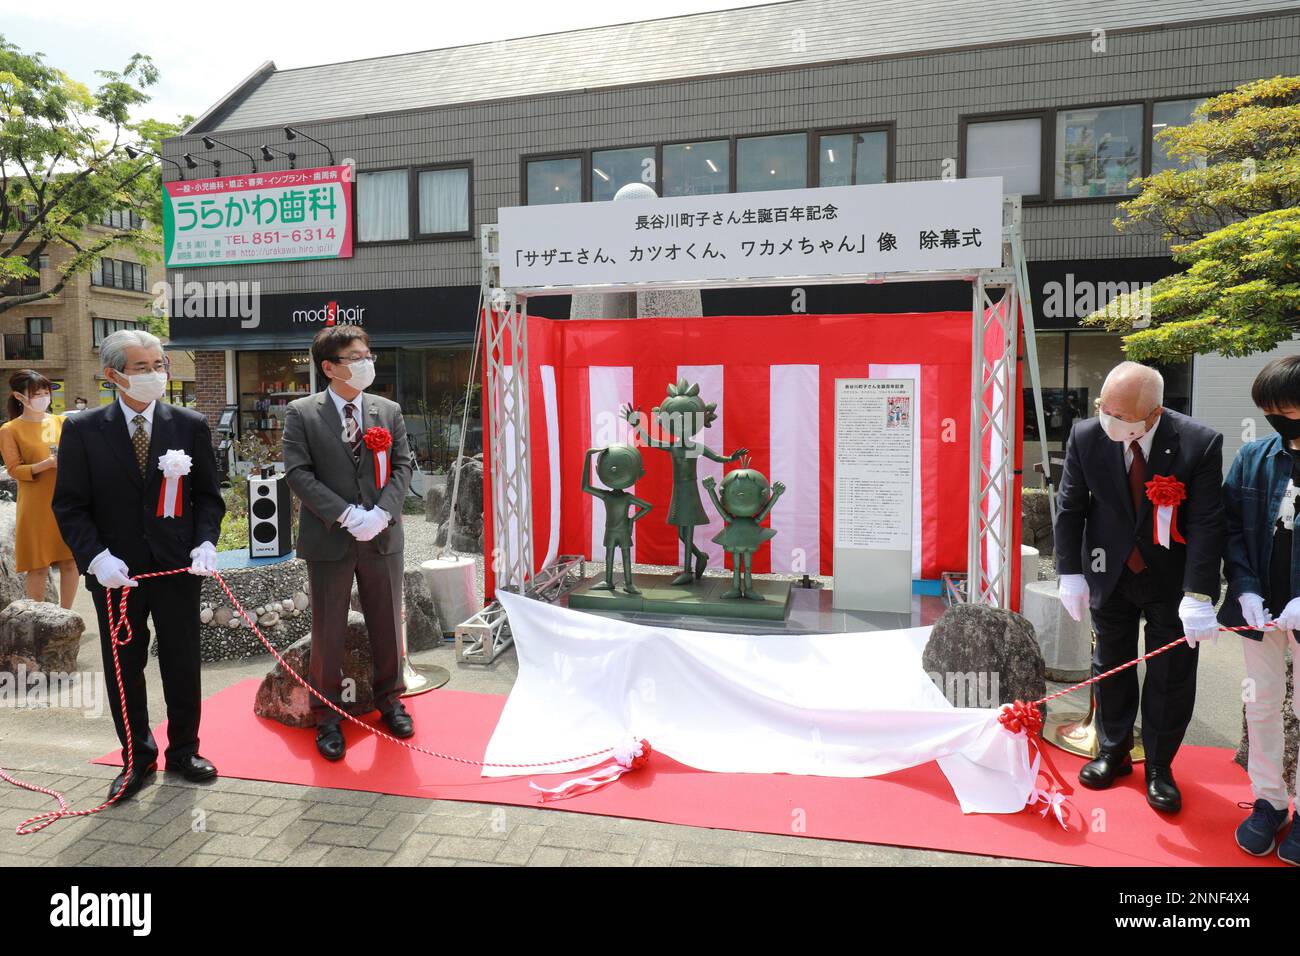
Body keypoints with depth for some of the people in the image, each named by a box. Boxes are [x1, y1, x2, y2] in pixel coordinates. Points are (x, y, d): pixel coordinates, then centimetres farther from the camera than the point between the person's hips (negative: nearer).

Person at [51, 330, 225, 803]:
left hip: (179, 567, 1)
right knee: (124, 669, 10)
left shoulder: (191, 426, 1)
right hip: (116, 572, 0)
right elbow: (69, 505, -2)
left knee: (183, 666, 10)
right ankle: (137, 759, 27)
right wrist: (96, 557, -15)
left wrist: (206, 542, -11)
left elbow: (208, 495, 5)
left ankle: (184, 750, 28)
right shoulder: (82, 430, -2)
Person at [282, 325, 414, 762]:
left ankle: (390, 700, 32)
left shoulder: (389, 411, 6)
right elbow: (298, 473, -9)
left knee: (388, 624, 13)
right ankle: (327, 716, 21)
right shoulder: (301, 413, -3)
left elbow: (403, 466, 3)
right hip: (329, 540, -3)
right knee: (328, 631, 7)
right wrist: (346, 515, -17)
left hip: (382, 537, 3)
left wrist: (381, 512, -13)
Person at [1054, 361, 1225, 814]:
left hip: (1173, 579, -1)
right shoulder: (1086, 436, -15)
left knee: (1172, 677, 8)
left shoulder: (1200, 443, -21)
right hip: (1111, 573, 2)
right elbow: (1069, 507, -5)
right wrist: (1070, 573, -7)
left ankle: (1159, 767, 27)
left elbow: (1207, 523, -20)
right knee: (1111, 667, 15)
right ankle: (1113, 752, 35)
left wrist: (1198, 595, -25)